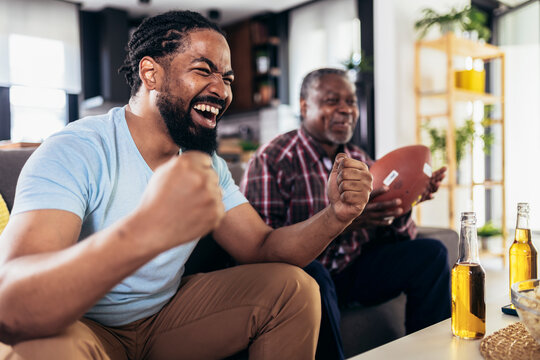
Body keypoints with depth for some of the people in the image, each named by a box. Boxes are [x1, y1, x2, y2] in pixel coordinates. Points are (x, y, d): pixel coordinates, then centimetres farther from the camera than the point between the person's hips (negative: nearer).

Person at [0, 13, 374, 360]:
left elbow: (262, 247, -4)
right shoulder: (73, 153, -23)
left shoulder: (206, 166, 0)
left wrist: (335, 216, -24)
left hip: (166, 315, 6)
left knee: (294, 288, -6)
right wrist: (146, 229, -55)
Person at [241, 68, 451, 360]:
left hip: (354, 271, 7)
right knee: (310, 273, -38)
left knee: (431, 253, -3)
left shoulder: (359, 159, 9)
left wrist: (403, 202, -15)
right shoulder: (271, 160, -12)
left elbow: (393, 237, 8)